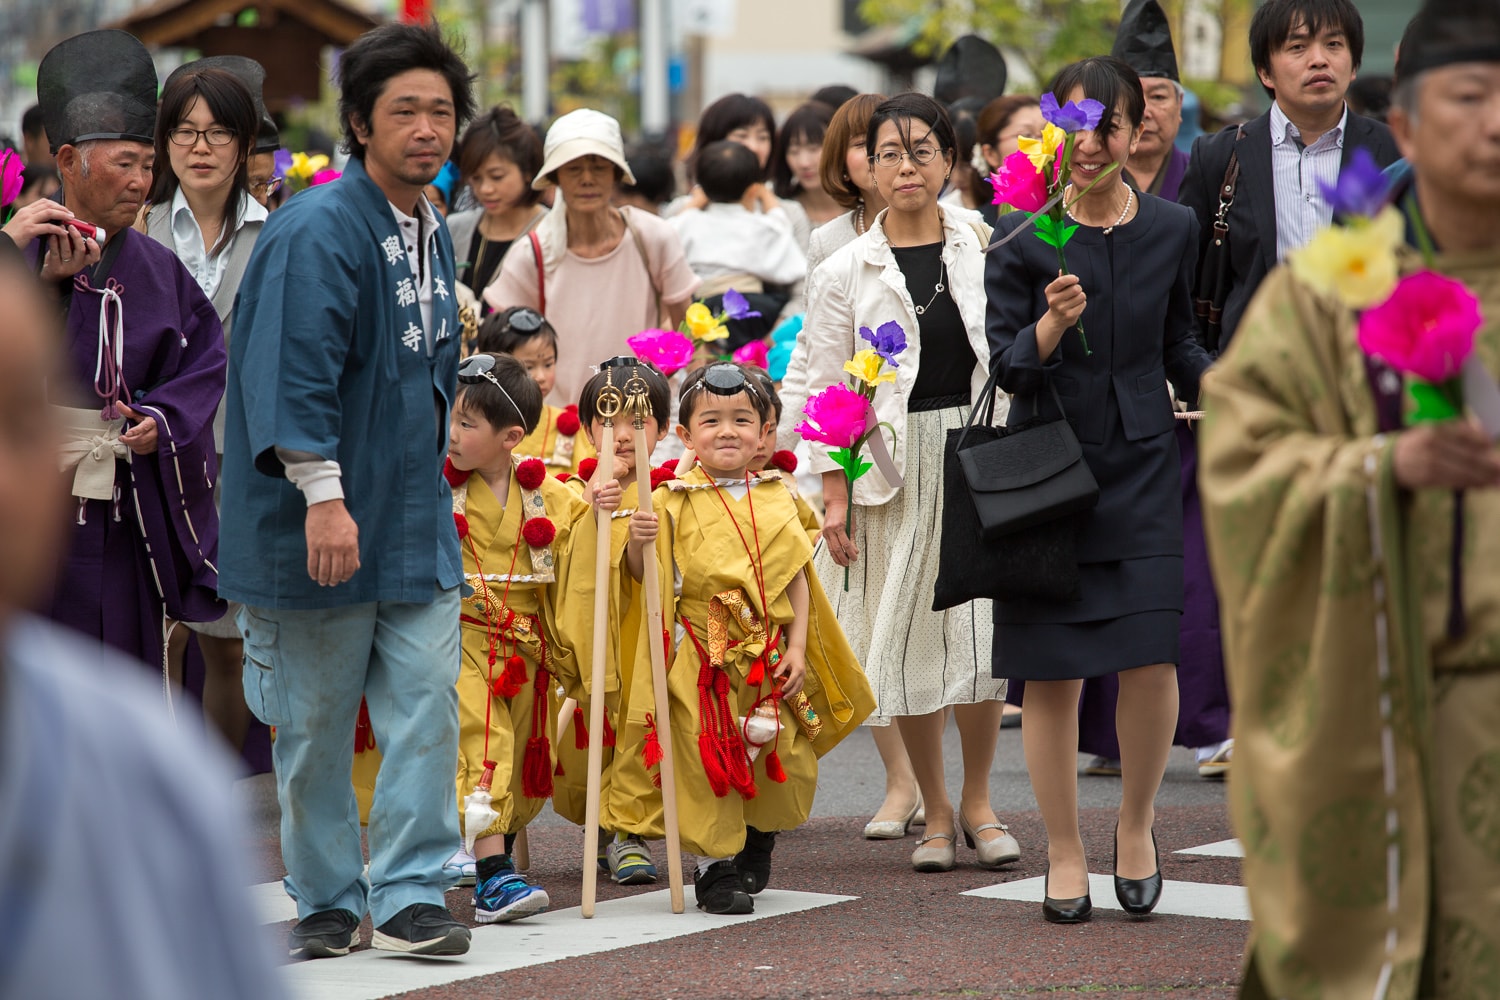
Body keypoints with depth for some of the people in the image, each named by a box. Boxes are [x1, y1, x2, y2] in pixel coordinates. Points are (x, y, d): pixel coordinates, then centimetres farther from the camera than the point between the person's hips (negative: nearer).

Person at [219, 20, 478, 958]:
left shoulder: (433, 234, 12)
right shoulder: (317, 231, -15)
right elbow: (292, 373, -22)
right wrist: (323, 496, -27)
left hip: (419, 525, 7)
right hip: (322, 529, -7)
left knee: (427, 706, 0)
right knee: (316, 723, 4)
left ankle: (412, 894, 6)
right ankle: (329, 900, 17)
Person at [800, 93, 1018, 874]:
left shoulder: (985, 247, 6)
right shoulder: (846, 273, 4)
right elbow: (828, 390, 3)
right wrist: (834, 496, -3)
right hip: (893, 465, 0)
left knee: (981, 628, -6)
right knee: (907, 637, 1)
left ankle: (978, 801, 10)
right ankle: (934, 810, 14)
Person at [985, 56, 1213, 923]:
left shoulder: (1172, 229, 3)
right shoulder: (1022, 238, -5)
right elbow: (1008, 367, -7)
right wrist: (1054, 322, -26)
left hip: (1144, 464, 1)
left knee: (1152, 656, -9)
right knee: (1053, 674, 1)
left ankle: (1137, 824, 16)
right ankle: (1065, 852, 15)